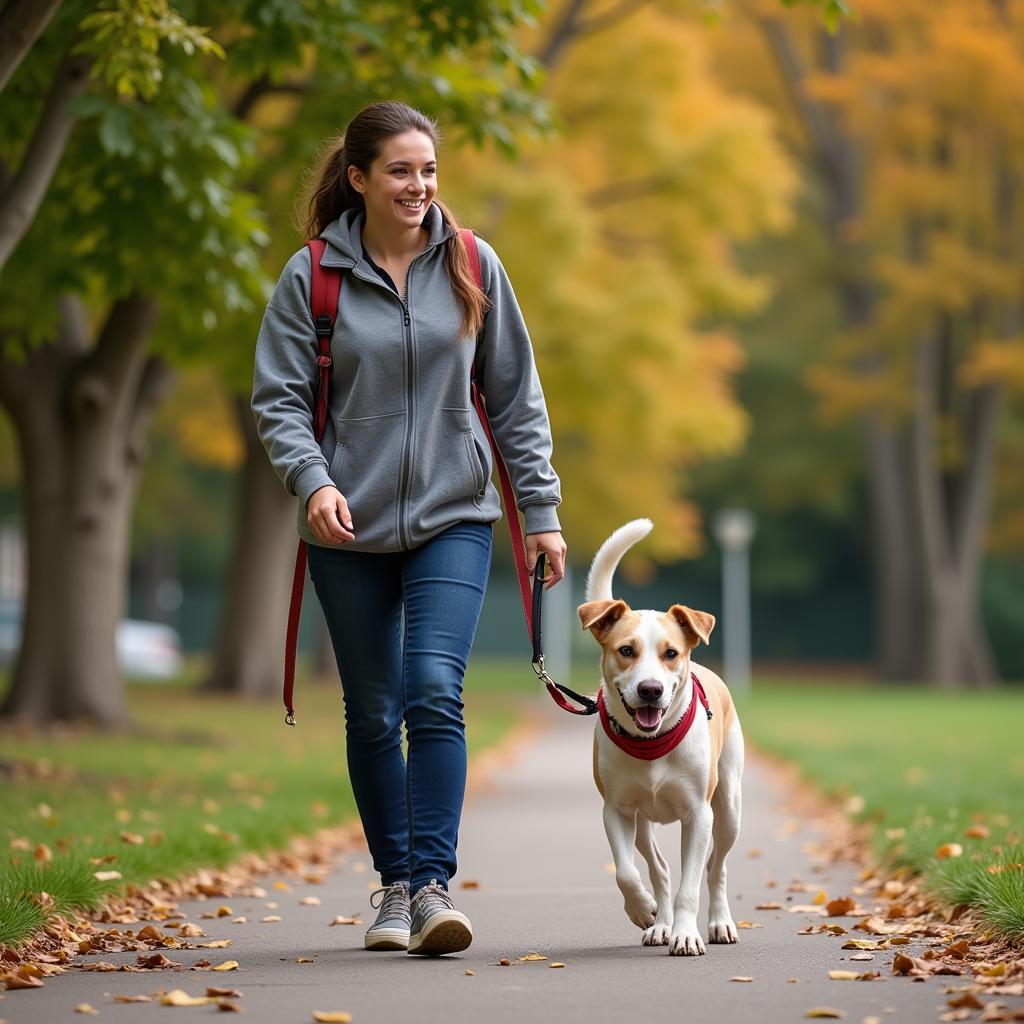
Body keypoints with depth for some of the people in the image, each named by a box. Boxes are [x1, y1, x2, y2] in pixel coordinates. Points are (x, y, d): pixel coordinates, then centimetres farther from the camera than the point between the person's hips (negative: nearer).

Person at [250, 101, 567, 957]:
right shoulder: (311, 275, -2)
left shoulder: (471, 266, 2)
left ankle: (434, 884, -14)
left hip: (453, 519, 0)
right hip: (349, 531, 0)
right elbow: (278, 398, -1)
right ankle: (395, 884, 22)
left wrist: (541, 510, 5)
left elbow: (516, 397, 7)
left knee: (434, 692, -17)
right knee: (372, 712, 8)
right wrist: (313, 479, -19)